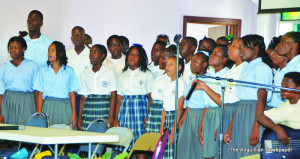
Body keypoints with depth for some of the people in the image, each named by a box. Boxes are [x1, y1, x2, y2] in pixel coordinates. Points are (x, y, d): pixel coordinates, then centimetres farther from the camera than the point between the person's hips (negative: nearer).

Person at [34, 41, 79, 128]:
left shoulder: (69, 71, 8)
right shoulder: (43, 72, 10)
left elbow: (72, 94, 6)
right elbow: (40, 95, 6)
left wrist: (74, 114, -1)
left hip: (65, 108, 0)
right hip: (48, 107, 1)